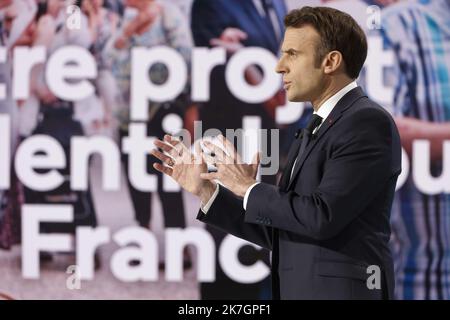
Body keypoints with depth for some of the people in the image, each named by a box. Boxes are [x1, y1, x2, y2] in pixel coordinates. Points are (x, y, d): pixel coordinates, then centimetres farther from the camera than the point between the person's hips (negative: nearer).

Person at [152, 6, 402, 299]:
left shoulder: (369, 122, -11)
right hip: (301, 292, 9)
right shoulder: (314, 132, 18)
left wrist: (249, 189, -7)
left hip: (344, 293, -9)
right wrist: (206, 190, 9)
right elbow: (277, 233, 18)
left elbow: (322, 217, -21)